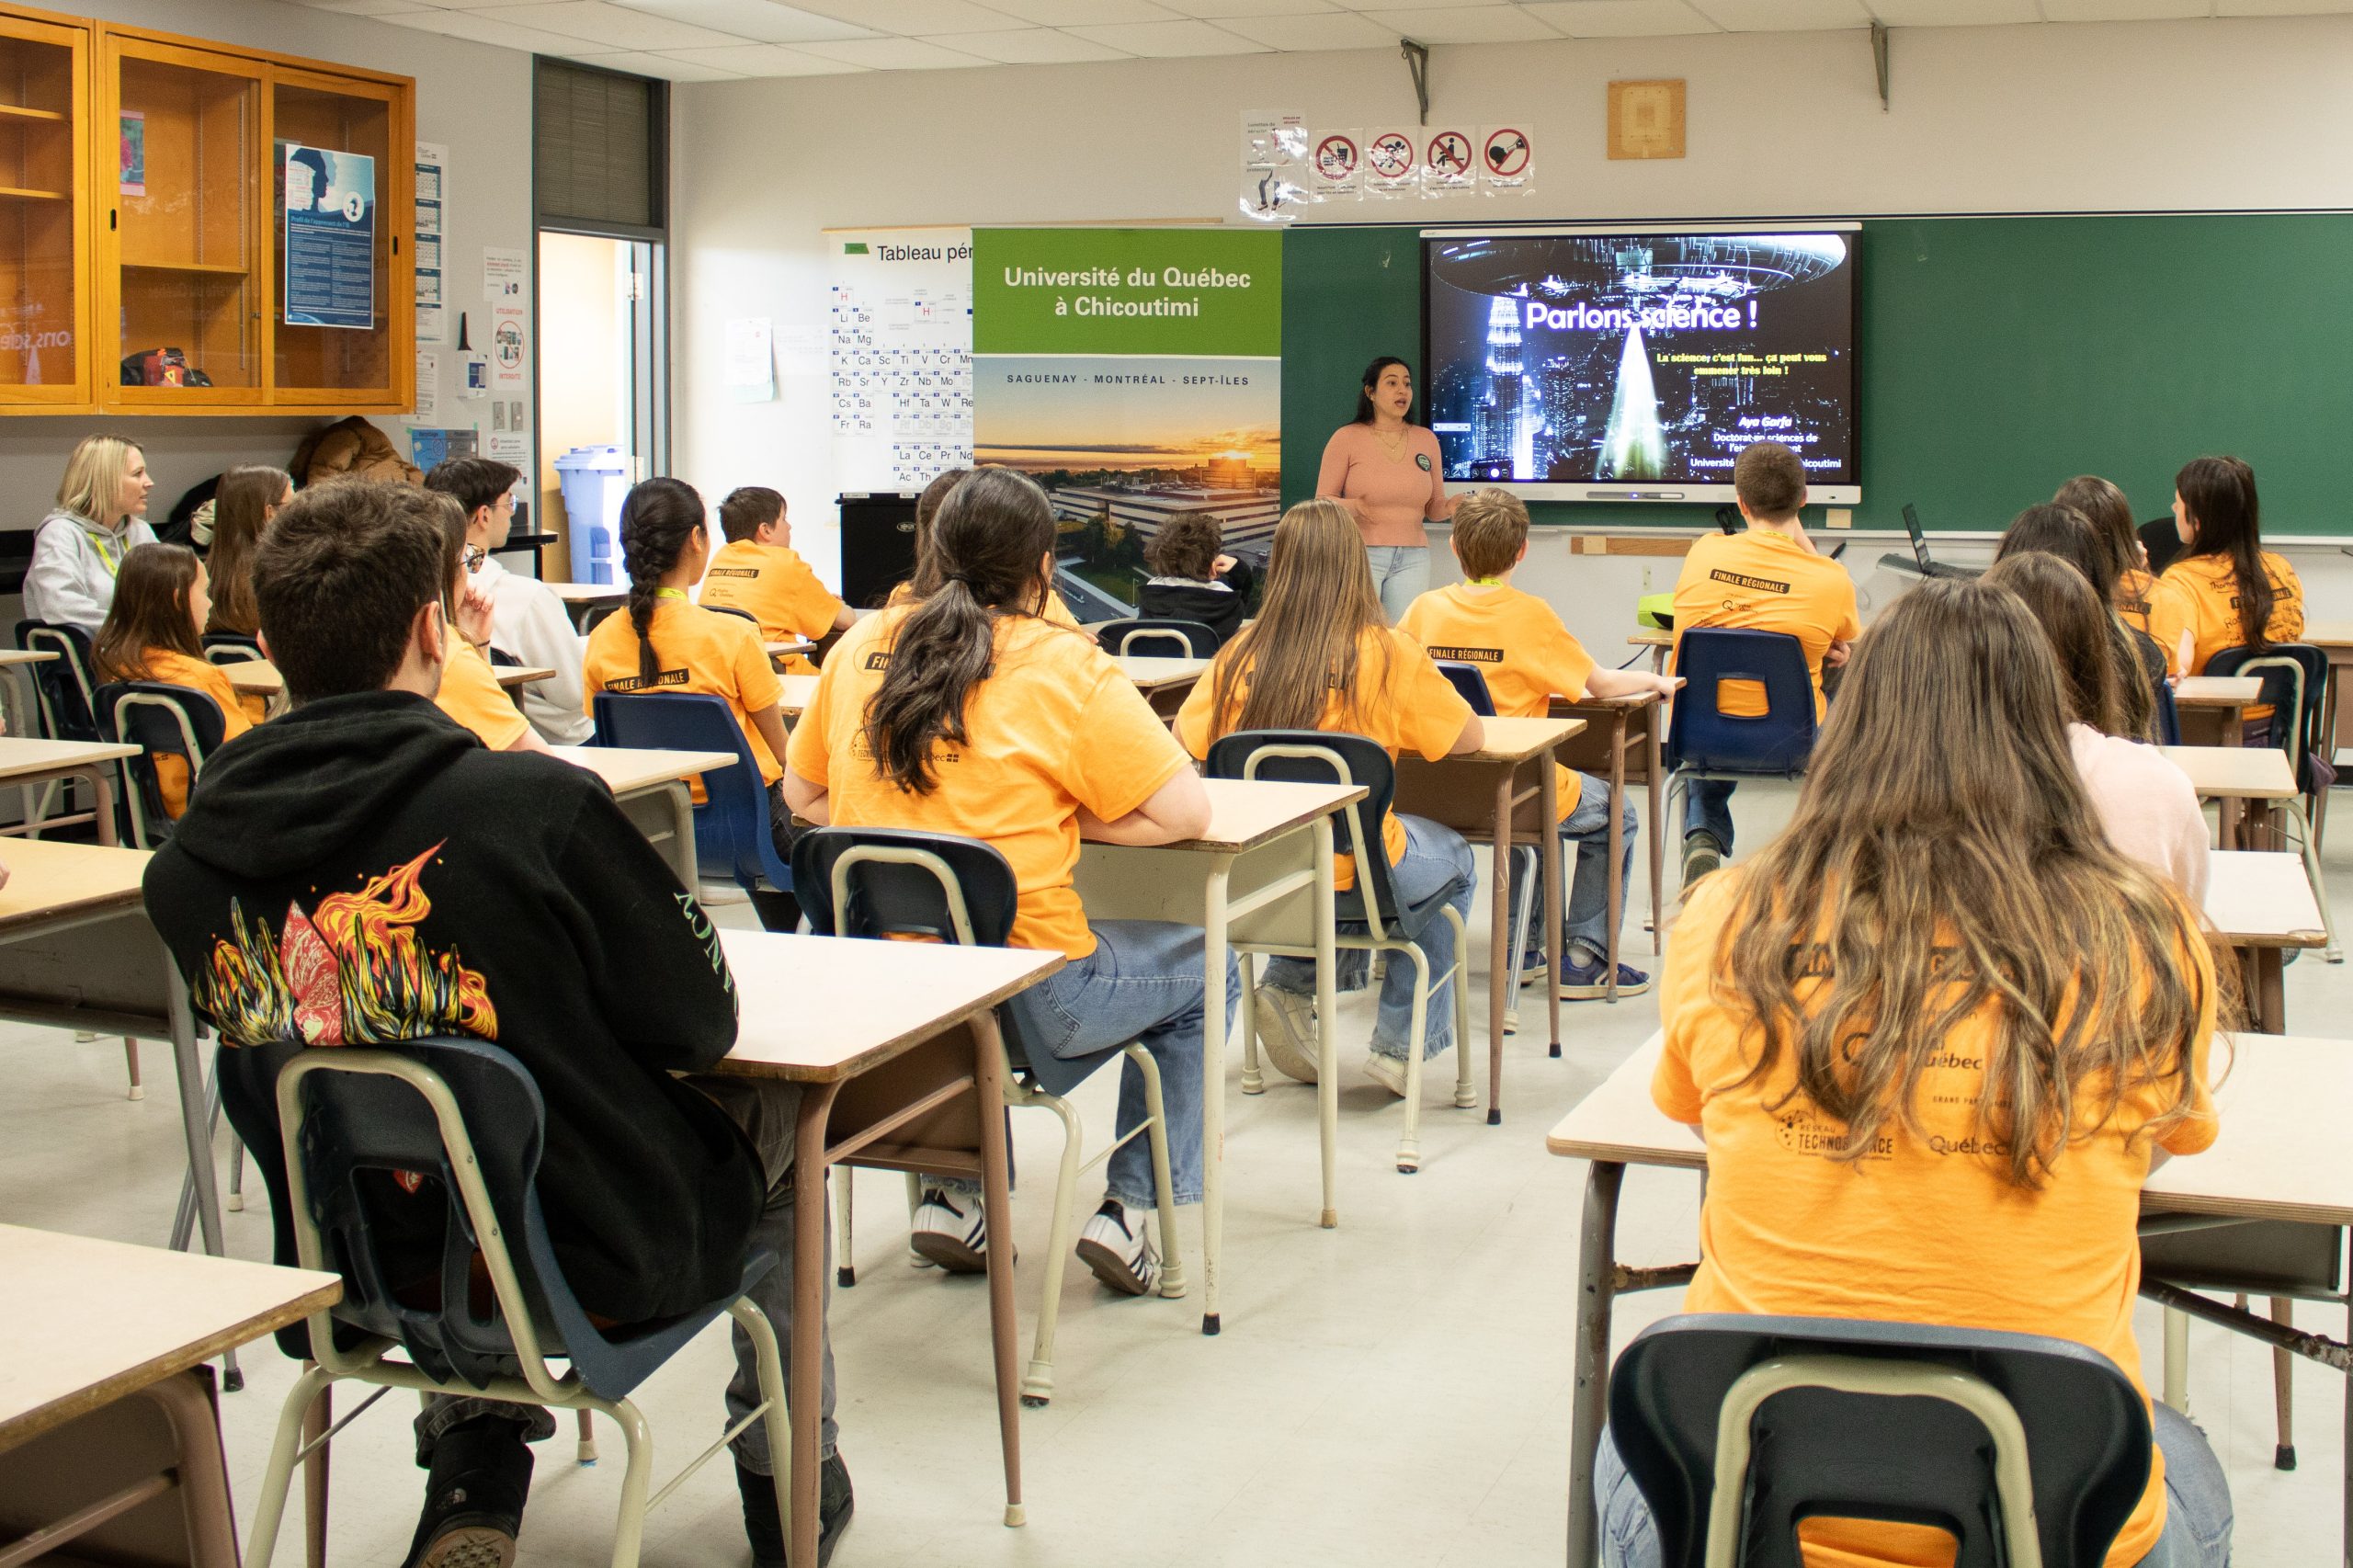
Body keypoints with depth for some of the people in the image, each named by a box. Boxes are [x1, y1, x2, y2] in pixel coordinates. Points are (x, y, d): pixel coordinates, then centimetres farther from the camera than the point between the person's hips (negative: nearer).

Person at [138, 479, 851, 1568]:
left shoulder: (184, 866, -12)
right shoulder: (540, 808, -27)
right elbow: (700, 1027, -14)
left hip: (355, 1272, 5)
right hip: (603, 1269, -4)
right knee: (774, 1110, 26)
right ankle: (787, 1479, 40)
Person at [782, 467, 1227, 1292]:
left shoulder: (862, 645, 5)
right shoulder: (1066, 666, -9)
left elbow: (802, 795, 17)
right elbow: (1185, 813, -9)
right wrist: (1057, 817, 3)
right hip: (1023, 996, -5)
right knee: (1203, 970, 21)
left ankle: (950, 1197, 32)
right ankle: (1130, 1208, 18)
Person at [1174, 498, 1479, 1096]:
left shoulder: (1241, 654, -6)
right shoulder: (1387, 653, -13)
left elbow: (1184, 740, 6)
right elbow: (1470, 738, -2)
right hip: (1353, 873, -4)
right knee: (1453, 859, 30)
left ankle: (1292, 985, 20)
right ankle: (1399, 1046, 26)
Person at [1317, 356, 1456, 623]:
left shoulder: (1426, 439, 10)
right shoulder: (1346, 438, 0)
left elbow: (1434, 508, 15)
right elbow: (1323, 501, 0)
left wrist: (1449, 508, -8)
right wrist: (1353, 507, -20)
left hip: (1412, 558, 3)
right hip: (1360, 553, -3)